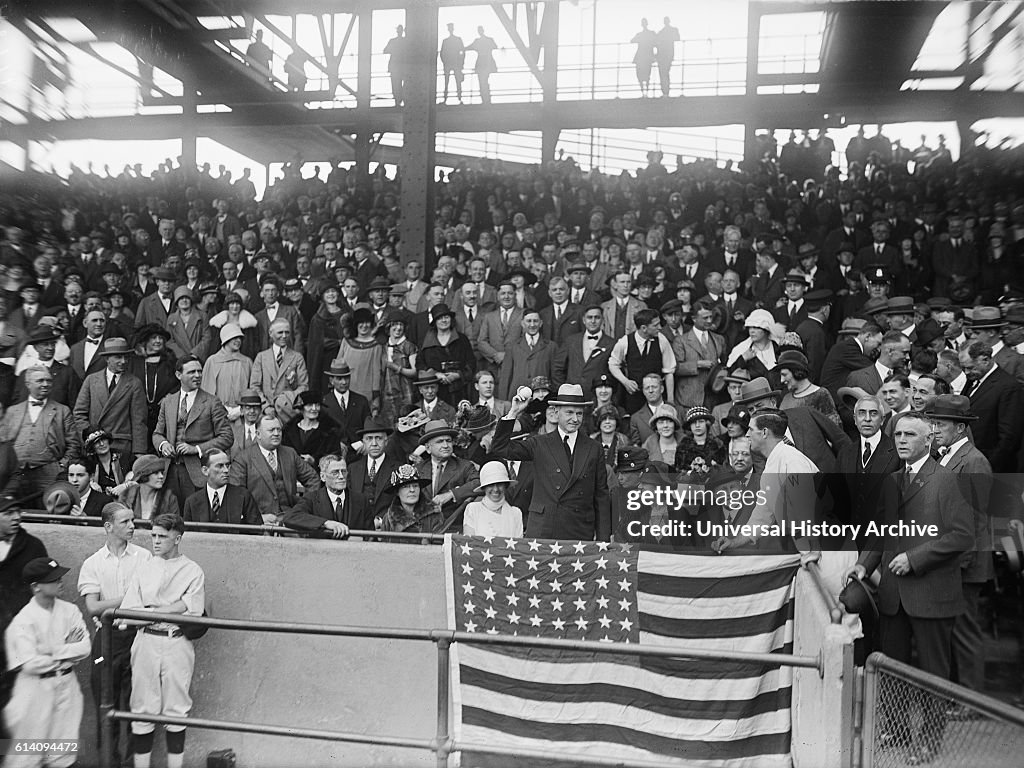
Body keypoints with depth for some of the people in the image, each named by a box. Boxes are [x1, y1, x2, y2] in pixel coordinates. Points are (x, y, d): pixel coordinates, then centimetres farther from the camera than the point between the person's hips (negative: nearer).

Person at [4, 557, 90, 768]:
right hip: (36, 688, -4)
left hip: (67, 685, 4)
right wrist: (68, 651, -11)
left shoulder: (70, 610, 0)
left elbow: (85, 647, -5)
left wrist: (53, 652, -14)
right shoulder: (23, 620, -12)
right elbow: (30, 664, -18)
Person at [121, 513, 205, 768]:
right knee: (143, 708, 6)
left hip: (177, 644, -2)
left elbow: (190, 610, -11)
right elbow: (128, 611, 0)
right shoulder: (145, 568, 8)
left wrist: (149, 612, -10)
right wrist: (170, 611, -12)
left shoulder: (193, 571, 0)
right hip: (146, 642, 2)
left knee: (176, 709, 5)